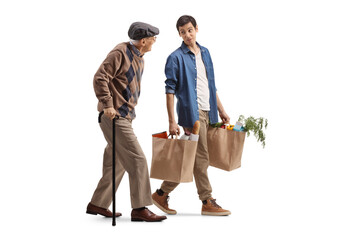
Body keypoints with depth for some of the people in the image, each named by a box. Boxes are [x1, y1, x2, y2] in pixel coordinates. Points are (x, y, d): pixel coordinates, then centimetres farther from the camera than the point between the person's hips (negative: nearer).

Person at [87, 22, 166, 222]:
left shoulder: (139, 59, 16)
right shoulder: (121, 53, -13)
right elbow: (100, 78, -20)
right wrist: (107, 105, -24)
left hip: (124, 116, 10)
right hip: (114, 116, -10)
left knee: (116, 163, 14)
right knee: (137, 160, -11)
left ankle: (97, 204, 24)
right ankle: (140, 208, -6)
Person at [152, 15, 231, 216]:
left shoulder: (205, 53, 14)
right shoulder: (176, 58, -7)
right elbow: (170, 90, -10)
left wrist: (221, 110, 18)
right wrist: (172, 121, -16)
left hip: (208, 113, 7)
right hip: (191, 113, -7)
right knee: (201, 159, -3)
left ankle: (162, 194, 18)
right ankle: (207, 202, 6)